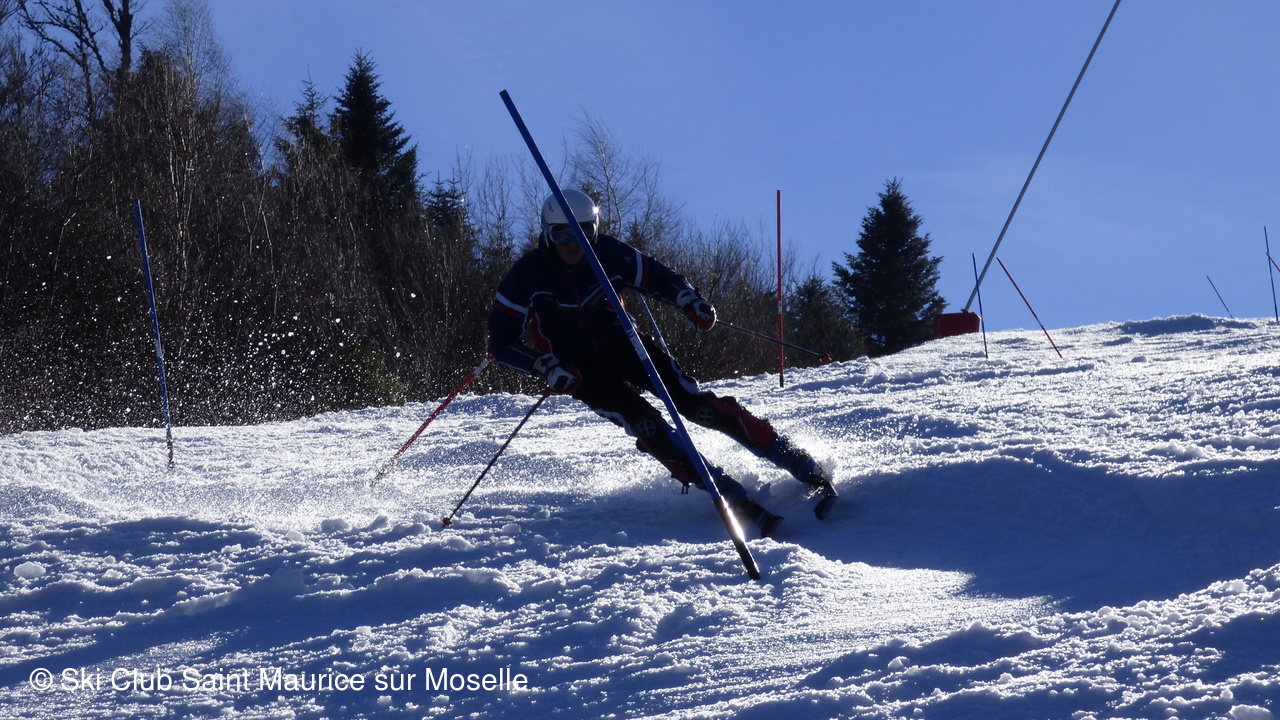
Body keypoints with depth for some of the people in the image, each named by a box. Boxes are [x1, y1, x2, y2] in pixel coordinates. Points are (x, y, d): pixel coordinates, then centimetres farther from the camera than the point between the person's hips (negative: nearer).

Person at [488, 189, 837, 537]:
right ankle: (737, 501, -27)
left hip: (621, 345, 2)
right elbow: (502, 341, -14)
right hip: (580, 370, -2)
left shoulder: (609, 254, -12)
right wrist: (546, 368, -28)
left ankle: (797, 461, -14)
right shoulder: (527, 276, -17)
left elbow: (660, 278, -1)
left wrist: (690, 301, -22)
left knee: (694, 402, -16)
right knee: (645, 423, -25)